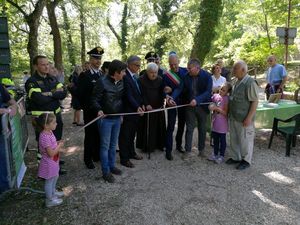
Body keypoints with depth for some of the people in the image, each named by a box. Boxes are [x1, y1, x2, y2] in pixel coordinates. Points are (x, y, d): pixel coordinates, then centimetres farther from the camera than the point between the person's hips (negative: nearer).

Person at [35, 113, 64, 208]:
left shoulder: (49, 132, -4)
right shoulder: (44, 137, -33)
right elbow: (51, 153, -29)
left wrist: (57, 143, -3)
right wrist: (59, 146, -18)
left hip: (53, 161, 9)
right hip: (49, 163, -9)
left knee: (55, 177, 28)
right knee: (49, 181, 10)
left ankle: (53, 192, 51)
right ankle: (50, 200, 29)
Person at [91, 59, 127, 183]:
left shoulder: (121, 82, 3)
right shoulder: (102, 82, -15)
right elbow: (95, 99, -12)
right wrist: (99, 110, -30)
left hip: (117, 118, 6)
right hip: (105, 119, -6)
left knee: (113, 144, 17)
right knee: (105, 146, 4)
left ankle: (112, 166, 32)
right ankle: (106, 171, 16)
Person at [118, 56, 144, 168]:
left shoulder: (134, 76, 11)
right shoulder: (125, 77, -18)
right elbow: (128, 95, -23)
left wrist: (142, 104, 4)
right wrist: (137, 107, -27)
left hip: (136, 110, 9)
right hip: (128, 111, -8)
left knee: (132, 134, 21)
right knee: (125, 136, 5)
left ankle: (131, 153, 37)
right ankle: (124, 158, 17)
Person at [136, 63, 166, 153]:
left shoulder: (160, 80, 4)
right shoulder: (141, 80, -8)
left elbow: (163, 92, 3)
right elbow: (141, 94, -11)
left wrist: (162, 103, -9)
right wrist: (146, 104, -20)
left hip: (158, 107, 4)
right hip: (147, 108, -4)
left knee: (159, 127, 12)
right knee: (147, 128, 2)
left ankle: (159, 144, 26)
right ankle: (147, 146, 14)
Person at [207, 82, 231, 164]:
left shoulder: (227, 99, -15)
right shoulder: (215, 96, 0)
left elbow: (225, 113, -17)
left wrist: (216, 108, -24)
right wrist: (210, 107, -6)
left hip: (222, 124, -6)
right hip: (215, 122, 6)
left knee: (222, 140, 8)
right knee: (215, 139, 17)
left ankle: (221, 156, 22)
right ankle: (215, 154, 32)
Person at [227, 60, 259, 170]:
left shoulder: (250, 83, -17)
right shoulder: (237, 82, 8)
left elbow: (255, 101, -18)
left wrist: (249, 118, -20)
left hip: (244, 119, -8)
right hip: (233, 117, 8)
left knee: (245, 140, 8)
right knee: (234, 138, 18)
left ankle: (246, 160, 25)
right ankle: (235, 157, 35)